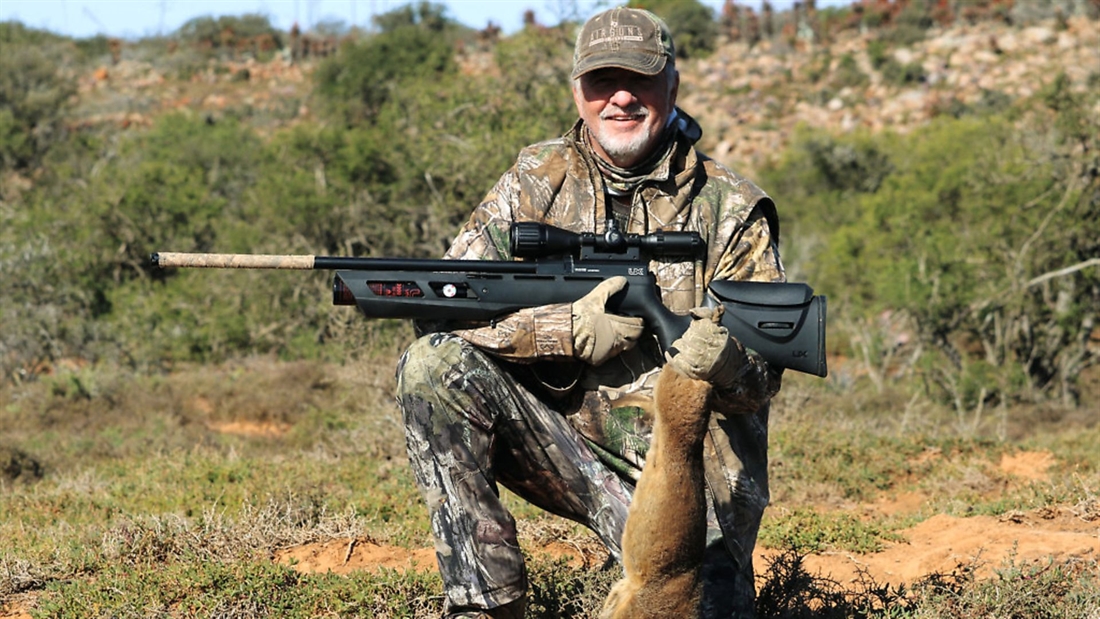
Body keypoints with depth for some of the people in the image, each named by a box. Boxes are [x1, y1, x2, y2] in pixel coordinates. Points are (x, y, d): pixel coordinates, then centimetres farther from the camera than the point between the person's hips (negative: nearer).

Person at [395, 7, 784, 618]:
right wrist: (573, 330, -20)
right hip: (560, 434, 2)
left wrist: (725, 361, -31)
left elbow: (764, 376, -5)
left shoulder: (731, 207, -2)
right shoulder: (537, 182, 2)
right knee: (436, 365, -22)